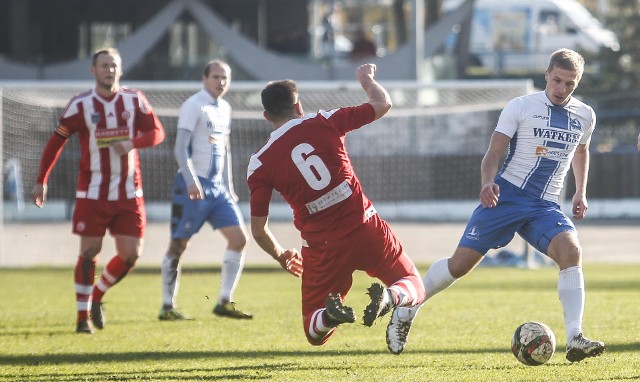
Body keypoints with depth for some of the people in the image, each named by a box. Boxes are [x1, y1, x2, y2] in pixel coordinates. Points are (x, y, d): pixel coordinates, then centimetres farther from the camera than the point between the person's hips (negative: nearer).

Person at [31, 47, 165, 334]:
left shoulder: (135, 100, 3)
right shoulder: (81, 105, -5)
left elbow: (157, 132, 3)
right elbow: (56, 141, 1)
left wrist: (133, 142, -18)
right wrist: (41, 181, -1)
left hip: (129, 193, 3)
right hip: (92, 192, -3)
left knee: (131, 254, -2)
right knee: (89, 252, -5)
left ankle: (97, 296, 23)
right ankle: (83, 317, 6)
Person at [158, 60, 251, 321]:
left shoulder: (224, 109, 16)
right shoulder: (194, 106, -9)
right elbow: (180, 148, -17)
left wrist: (229, 187, 23)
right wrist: (191, 181, -27)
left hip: (217, 186, 8)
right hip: (193, 186, -8)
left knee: (238, 238, -1)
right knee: (178, 245, -2)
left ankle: (224, 302, 5)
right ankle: (167, 307, 4)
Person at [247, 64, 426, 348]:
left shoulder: (260, 164, -1)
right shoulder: (324, 122, -1)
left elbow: (259, 230, 2)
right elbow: (382, 104, 10)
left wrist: (280, 256, 22)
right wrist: (366, 78, 31)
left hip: (323, 248, 0)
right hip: (366, 228, 0)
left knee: (315, 334, 16)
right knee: (414, 288, 21)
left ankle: (331, 313, -23)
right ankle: (390, 297, -17)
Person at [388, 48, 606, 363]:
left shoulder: (584, 116, 10)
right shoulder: (521, 107, -4)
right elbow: (493, 154, -6)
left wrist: (581, 192, 21)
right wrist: (488, 182, -25)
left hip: (545, 207, 3)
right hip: (507, 194, -3)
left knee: (571, 251, -26)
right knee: (461, 263, -6)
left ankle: (575, 339, -28)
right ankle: (404, 315, 16)